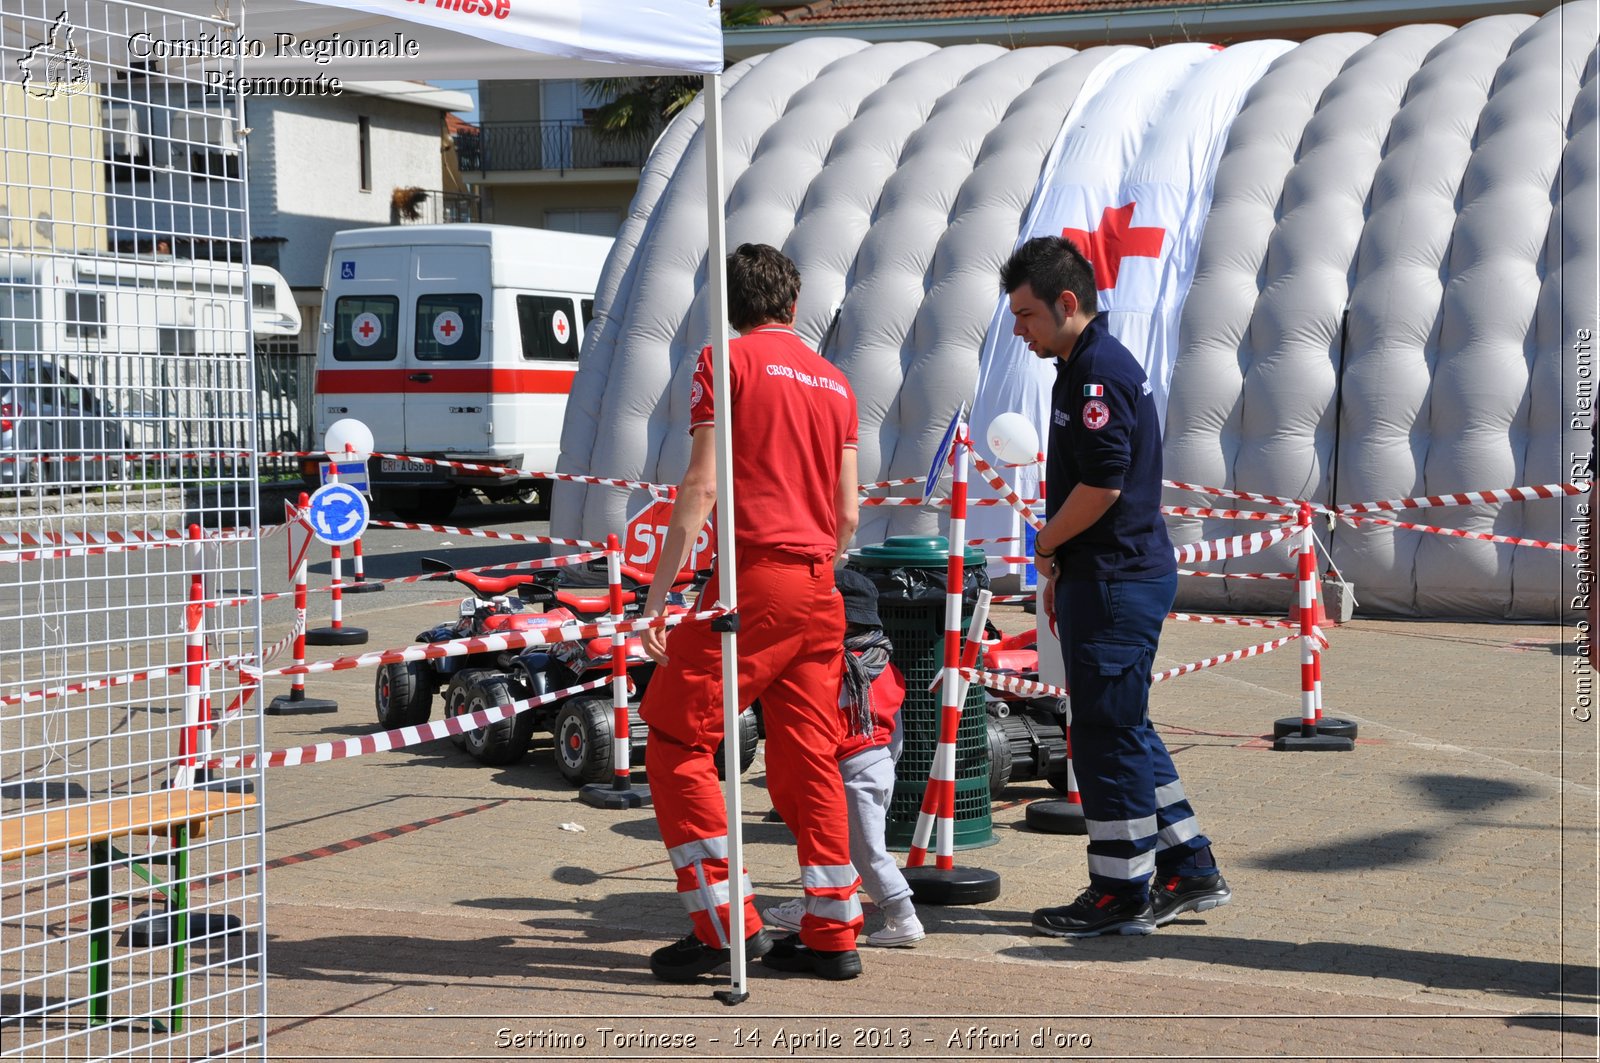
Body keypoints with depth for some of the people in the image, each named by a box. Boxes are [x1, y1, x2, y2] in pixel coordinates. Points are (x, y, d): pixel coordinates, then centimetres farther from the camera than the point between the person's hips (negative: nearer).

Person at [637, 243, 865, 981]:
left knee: (676, 741, 0)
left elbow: (701, 487, -10)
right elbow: (848, 515, 15)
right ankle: (832, 933, 11)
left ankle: (725, 921, -4)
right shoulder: (833, 381, 18)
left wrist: (658, 594, -11)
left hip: (753, 575, -7)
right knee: (807, 756, 10)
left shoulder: (727, 360, -1)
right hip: (819, 589, 7)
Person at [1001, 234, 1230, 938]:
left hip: (1115, 582, -10)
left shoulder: (1099, 371, -16)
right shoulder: (1087, 366, 17)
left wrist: (1045, 544, -9)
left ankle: (1120, 893, 4)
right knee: (1124, 728, 15)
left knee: (1108, 732, -3)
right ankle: (1189, 870, 21)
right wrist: (1059, 571, 18)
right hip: (1106, 575, 10)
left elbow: (1103, 484, -24)